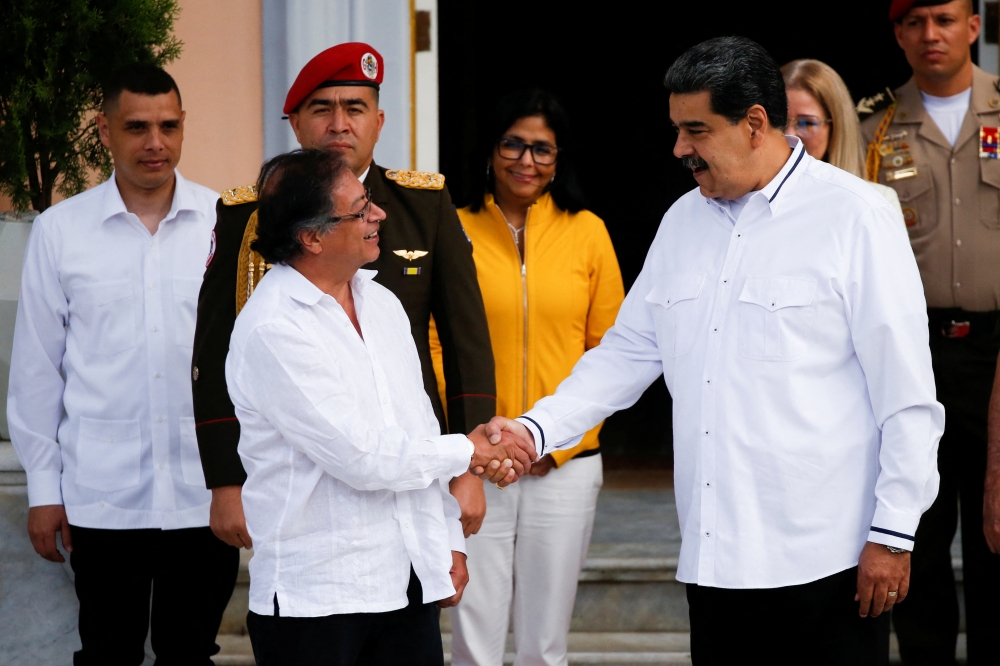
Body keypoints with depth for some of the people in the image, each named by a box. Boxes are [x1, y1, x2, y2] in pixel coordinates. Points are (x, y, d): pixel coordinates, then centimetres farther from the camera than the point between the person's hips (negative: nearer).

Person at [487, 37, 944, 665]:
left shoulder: (855, 217, -6)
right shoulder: (684, 220, 13)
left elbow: (907, 395, -8)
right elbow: (627, 351, 19)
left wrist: (894, 536, -10)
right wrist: (537, 429, 5)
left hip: (825, 560, -6)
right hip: (714, 555, 6)